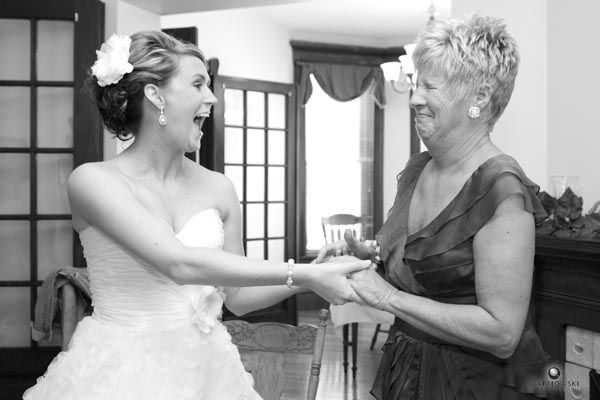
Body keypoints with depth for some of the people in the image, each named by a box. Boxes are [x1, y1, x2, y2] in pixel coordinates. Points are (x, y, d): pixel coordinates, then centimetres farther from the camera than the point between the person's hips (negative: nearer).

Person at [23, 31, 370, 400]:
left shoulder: (217, 188, -1)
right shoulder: (94, 180, -13)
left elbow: (236, 297, 7)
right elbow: (179, 263, -25)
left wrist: (307, 277, -9)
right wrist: (303, 274, -24)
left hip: (204, 368, 4)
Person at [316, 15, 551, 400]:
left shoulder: (503, 192, -23)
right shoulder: (416, 169, 1)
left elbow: (502, 332, -26)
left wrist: (389, 297, -23)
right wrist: (365, 250, -2)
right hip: (406, 367, 7)